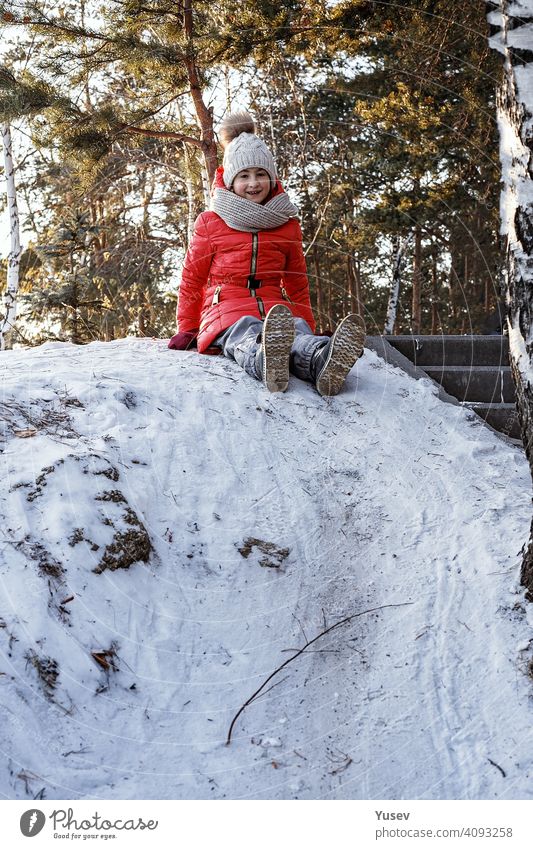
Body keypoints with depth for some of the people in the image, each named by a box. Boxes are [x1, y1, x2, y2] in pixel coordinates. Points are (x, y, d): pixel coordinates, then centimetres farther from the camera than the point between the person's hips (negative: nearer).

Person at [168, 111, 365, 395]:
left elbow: (296, 282, 26)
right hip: (226, 310, -2)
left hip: (275, 309, 2)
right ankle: (267, 361, -80)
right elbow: (192, 280, 18)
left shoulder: (287, 224, 19)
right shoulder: (210, 223, 12)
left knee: (297, 330, -38)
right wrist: (187, 330, 16)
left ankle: (323, 363, -74)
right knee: (247, 334, -42)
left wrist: (308, 326, 19)